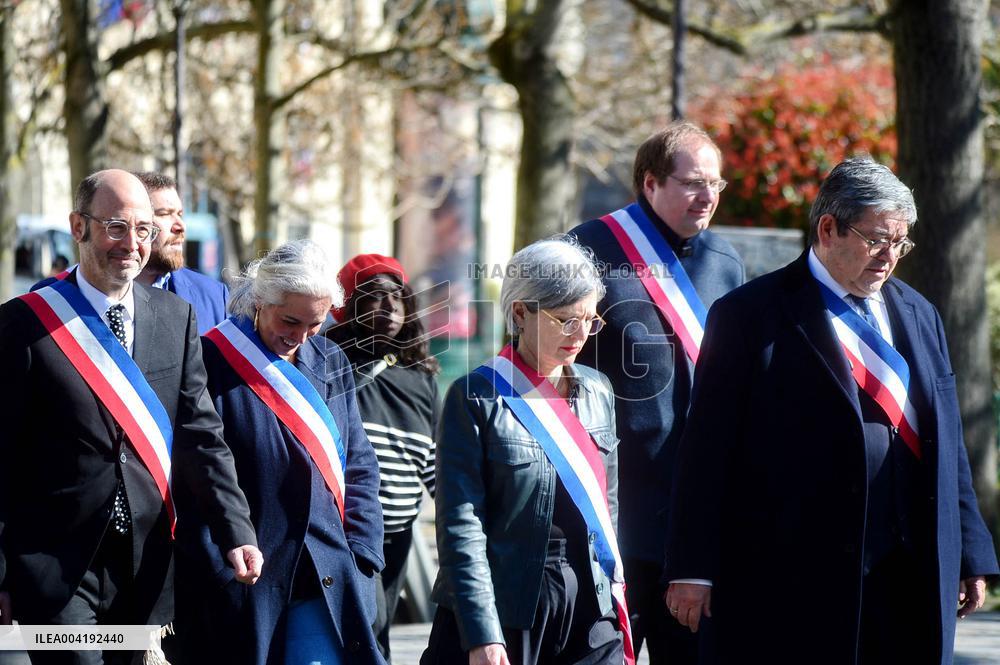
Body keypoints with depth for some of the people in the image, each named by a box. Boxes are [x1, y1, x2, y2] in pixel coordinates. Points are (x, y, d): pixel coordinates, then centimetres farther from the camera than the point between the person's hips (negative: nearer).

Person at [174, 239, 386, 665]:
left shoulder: (330, 363, 11)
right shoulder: (213, 363, -7)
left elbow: (359, 467, 15)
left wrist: (360, 559, 4)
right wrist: (220, 577, -12)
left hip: (328, 584, 4)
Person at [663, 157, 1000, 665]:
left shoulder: (919, 315, 16)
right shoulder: (750, 315, -3)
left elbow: (947, 448, 18)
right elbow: (707, 448, -6)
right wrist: (693, 569, -10)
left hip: (910, 580, 5)